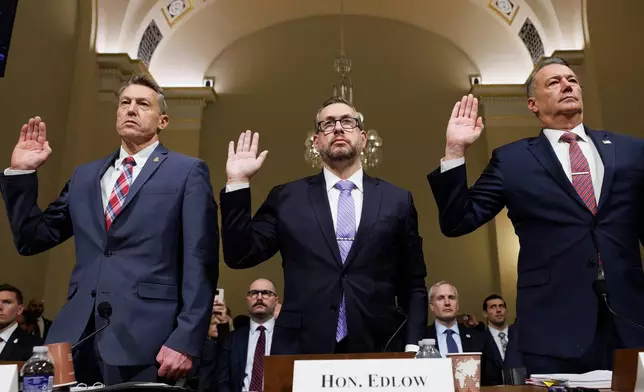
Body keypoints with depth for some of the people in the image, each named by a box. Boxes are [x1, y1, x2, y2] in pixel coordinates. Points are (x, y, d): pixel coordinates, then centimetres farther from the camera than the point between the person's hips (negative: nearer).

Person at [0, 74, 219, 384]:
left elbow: (199, 263, -7)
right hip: (76, 336, 5)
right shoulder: (85, 175, 16)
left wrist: (186, 341, -14)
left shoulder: (188, 172, 0)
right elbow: (32, 240, 17)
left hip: (144, 340, -4)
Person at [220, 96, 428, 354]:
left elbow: (414, 285, 7)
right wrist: (238, 183, -4)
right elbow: (239, 256, 1)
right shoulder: (287, 198, 6)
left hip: (378, 348, 1)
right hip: (302, 348, 0)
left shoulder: (397, 200, 5)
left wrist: (413, 345, -4)